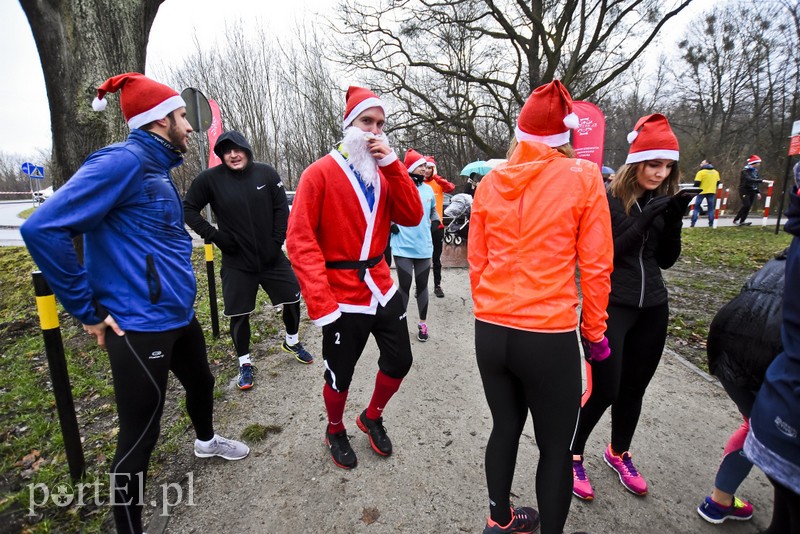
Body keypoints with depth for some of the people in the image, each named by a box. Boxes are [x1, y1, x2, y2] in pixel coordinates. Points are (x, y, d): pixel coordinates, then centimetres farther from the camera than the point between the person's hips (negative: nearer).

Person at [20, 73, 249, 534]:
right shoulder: (123, 161, -17)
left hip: (180, 315, 10)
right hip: (140, 327, -10)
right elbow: (43, 229, -24)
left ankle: (206, 440, 58)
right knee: (139, 437, 3)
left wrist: (178, 290, 17)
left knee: (201, 381, 29)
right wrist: (89, 311, -18)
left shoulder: (157, 168, 12)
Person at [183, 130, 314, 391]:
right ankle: (244, 363, 27)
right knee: (239, 314, 5)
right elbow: (188, 208, 1)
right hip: (237, 262, -1)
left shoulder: (266, 173, -6)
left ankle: (292, 342, 38)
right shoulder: (210, 179, -8)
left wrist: (277, 241, -8)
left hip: (271, 257, 2)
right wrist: (214, 235, -8)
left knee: (292, 299, 10)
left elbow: (281, 209, -2)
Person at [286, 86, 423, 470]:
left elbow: (412, 217, -5)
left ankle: (372, 418, 43)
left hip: (383, 289, 6)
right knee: (340, 377, 10)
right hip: (343, 299, -5)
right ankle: (335, 431, 42)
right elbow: (300, 240, -15)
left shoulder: (383, 173, 9)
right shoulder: (320, 173, -9)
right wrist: (321, 304, -21)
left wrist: (392, 163, -12)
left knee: (399, 362, 14)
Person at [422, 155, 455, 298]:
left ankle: (437, 285, 22)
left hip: (436, 226, 1)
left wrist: (435, 176, -19)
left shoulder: (438, 183, 4)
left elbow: (451, 188, -17)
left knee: (436, 258, 11)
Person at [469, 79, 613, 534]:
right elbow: (595, 265, -5)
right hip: (550, 335, -4)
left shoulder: (490, 183, 3)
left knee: (505, 427, 23)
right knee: (556, 447, 16)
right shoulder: (583, 177, -6)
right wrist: (594, 331, 8)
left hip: (490, 330, 5)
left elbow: (476, 260, 7)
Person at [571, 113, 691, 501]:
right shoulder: (607, 198, -11)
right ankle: (573, 455, 19)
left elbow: (666, 260, 8)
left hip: (652, 307, 6)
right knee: (604, 389, -4)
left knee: (635, 387, 15)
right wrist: (644, 221, -24)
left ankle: (619, 453, 37)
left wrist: (674, 220, -7)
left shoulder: (661, 199, 6)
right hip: (610, 306, -6)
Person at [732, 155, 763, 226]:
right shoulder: (745, 171, -10)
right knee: (746, 205, -19)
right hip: (744, 191, -7)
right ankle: (736, 220, -10)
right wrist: (762, 180, -32)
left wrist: (757, 192, 13)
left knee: (748, 207, 1)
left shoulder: (755, 171, 13)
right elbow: (750, 180, -26)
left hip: (752, 191, 7)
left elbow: (756, 182, 18)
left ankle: (742, 221, 4)